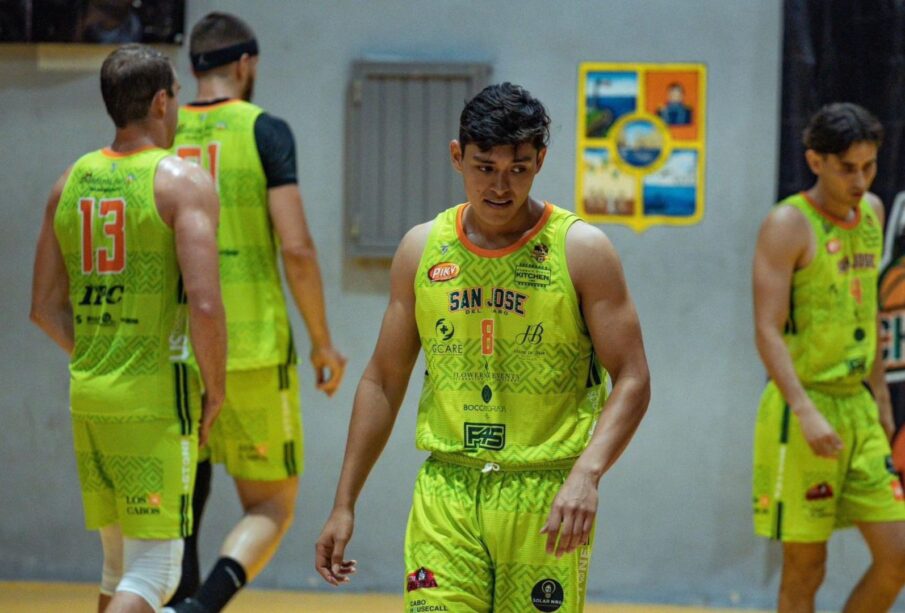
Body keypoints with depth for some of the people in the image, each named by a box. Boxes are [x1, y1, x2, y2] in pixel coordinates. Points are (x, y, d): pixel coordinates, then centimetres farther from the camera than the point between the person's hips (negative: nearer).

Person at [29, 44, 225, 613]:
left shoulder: (72, 182, 9)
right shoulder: (183, 182, -10)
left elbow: (45, 306, 13)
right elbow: (204, 304, -19)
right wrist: (215, 387, -6)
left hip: (88, 395, 7)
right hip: (157, 399, -6)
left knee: (122, 565, 18)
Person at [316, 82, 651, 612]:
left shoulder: (581, 250, -2)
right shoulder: (422, 250, 7)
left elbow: (632, 380, -5)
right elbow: (384, 381, 14)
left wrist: (586, 475, -21)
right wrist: (345, 504, 11)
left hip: (546, 502, -2)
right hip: (446, 494, 2)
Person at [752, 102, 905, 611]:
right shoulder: (788, 225, -12)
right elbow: (768, 331, -19)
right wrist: (805, 412, -30)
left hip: (858, 407, 7)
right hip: (802, 411, -7)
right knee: (805, 570, -1)